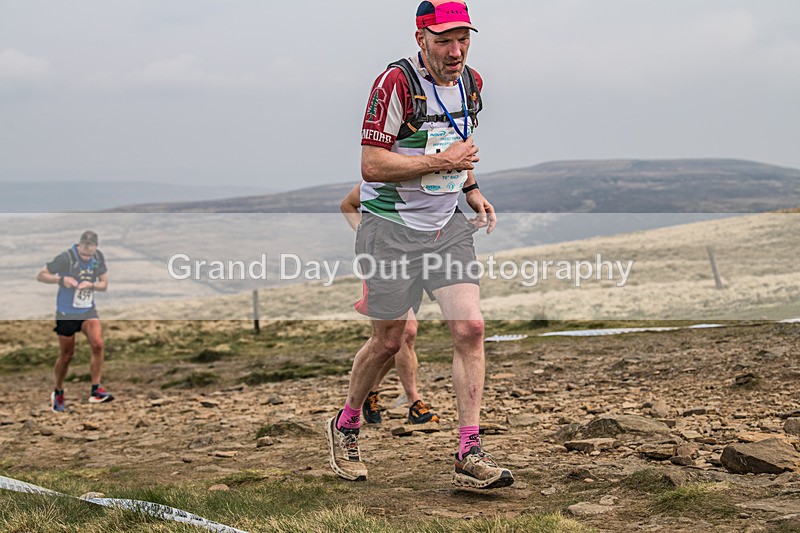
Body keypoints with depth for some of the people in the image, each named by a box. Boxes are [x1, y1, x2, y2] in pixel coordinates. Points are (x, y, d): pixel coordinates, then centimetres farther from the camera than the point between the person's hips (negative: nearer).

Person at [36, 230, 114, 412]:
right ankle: (58, 394, 28)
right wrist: (61, 279, -26)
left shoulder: (99, 257, -4)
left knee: (98, 344, -20)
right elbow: (40, 275, -11)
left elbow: (104, 284, 5)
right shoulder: (66, 257, -17)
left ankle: (95, 390, -13)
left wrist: (91, 285, -16)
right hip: (66, 313, -3)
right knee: (66, 355, 6)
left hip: (88, 310, 3)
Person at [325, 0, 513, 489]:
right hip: (392, 228, -5)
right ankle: (346, 425, 30)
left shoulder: (471, 83, 7)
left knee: (470, 327, -9)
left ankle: (470, 455, -5)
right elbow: (371, 163, -19)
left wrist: (472, 190, 10)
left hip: (448, 226, 5)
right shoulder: (397, 82, -16)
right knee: (389, 340, 4)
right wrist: (441, 162, -20)